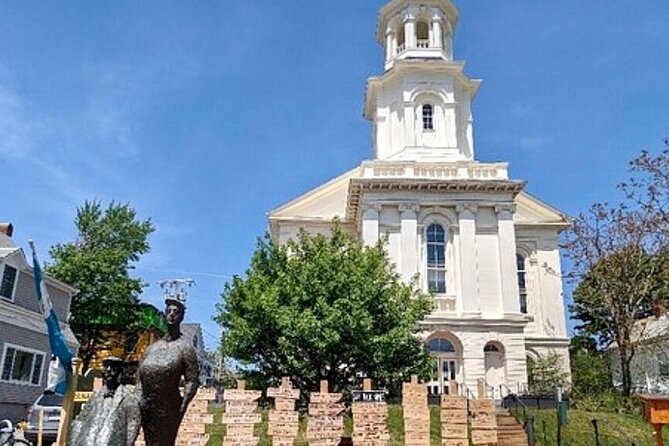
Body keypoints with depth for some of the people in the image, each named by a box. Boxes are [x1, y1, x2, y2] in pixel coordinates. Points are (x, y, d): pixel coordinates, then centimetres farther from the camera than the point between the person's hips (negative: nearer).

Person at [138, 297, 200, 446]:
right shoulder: (153, 347, 9)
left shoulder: (185, 348, -7)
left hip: (168, 411, -5)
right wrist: (140, 403, 6)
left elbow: (192, 381, -10)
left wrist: (182, 407, -14)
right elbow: (141, 377, 13)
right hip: (147, 410, 5)